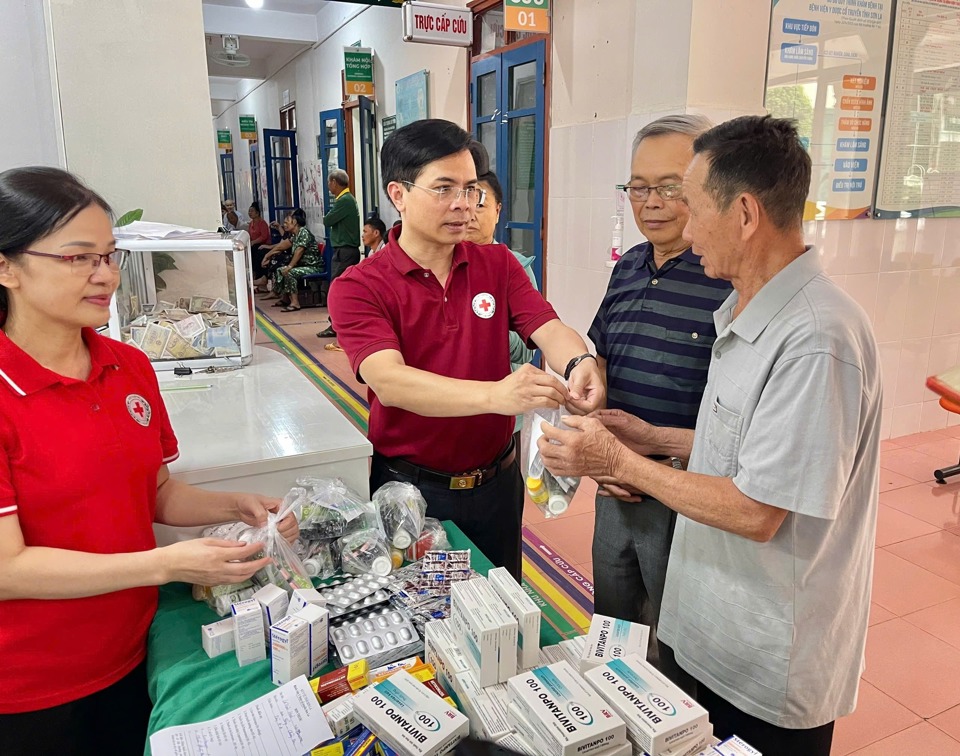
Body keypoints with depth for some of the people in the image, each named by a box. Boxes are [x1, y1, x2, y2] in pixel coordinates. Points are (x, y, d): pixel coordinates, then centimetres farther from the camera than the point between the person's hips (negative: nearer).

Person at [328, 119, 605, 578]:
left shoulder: (498, 265, 1)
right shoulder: (357, 289, -14)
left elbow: (549, 329, -13)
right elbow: (389, 381, -29)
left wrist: (578, 363, -37)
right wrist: (494, 395, -45)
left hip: (497, 482, 4)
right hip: (412, 489, -3)